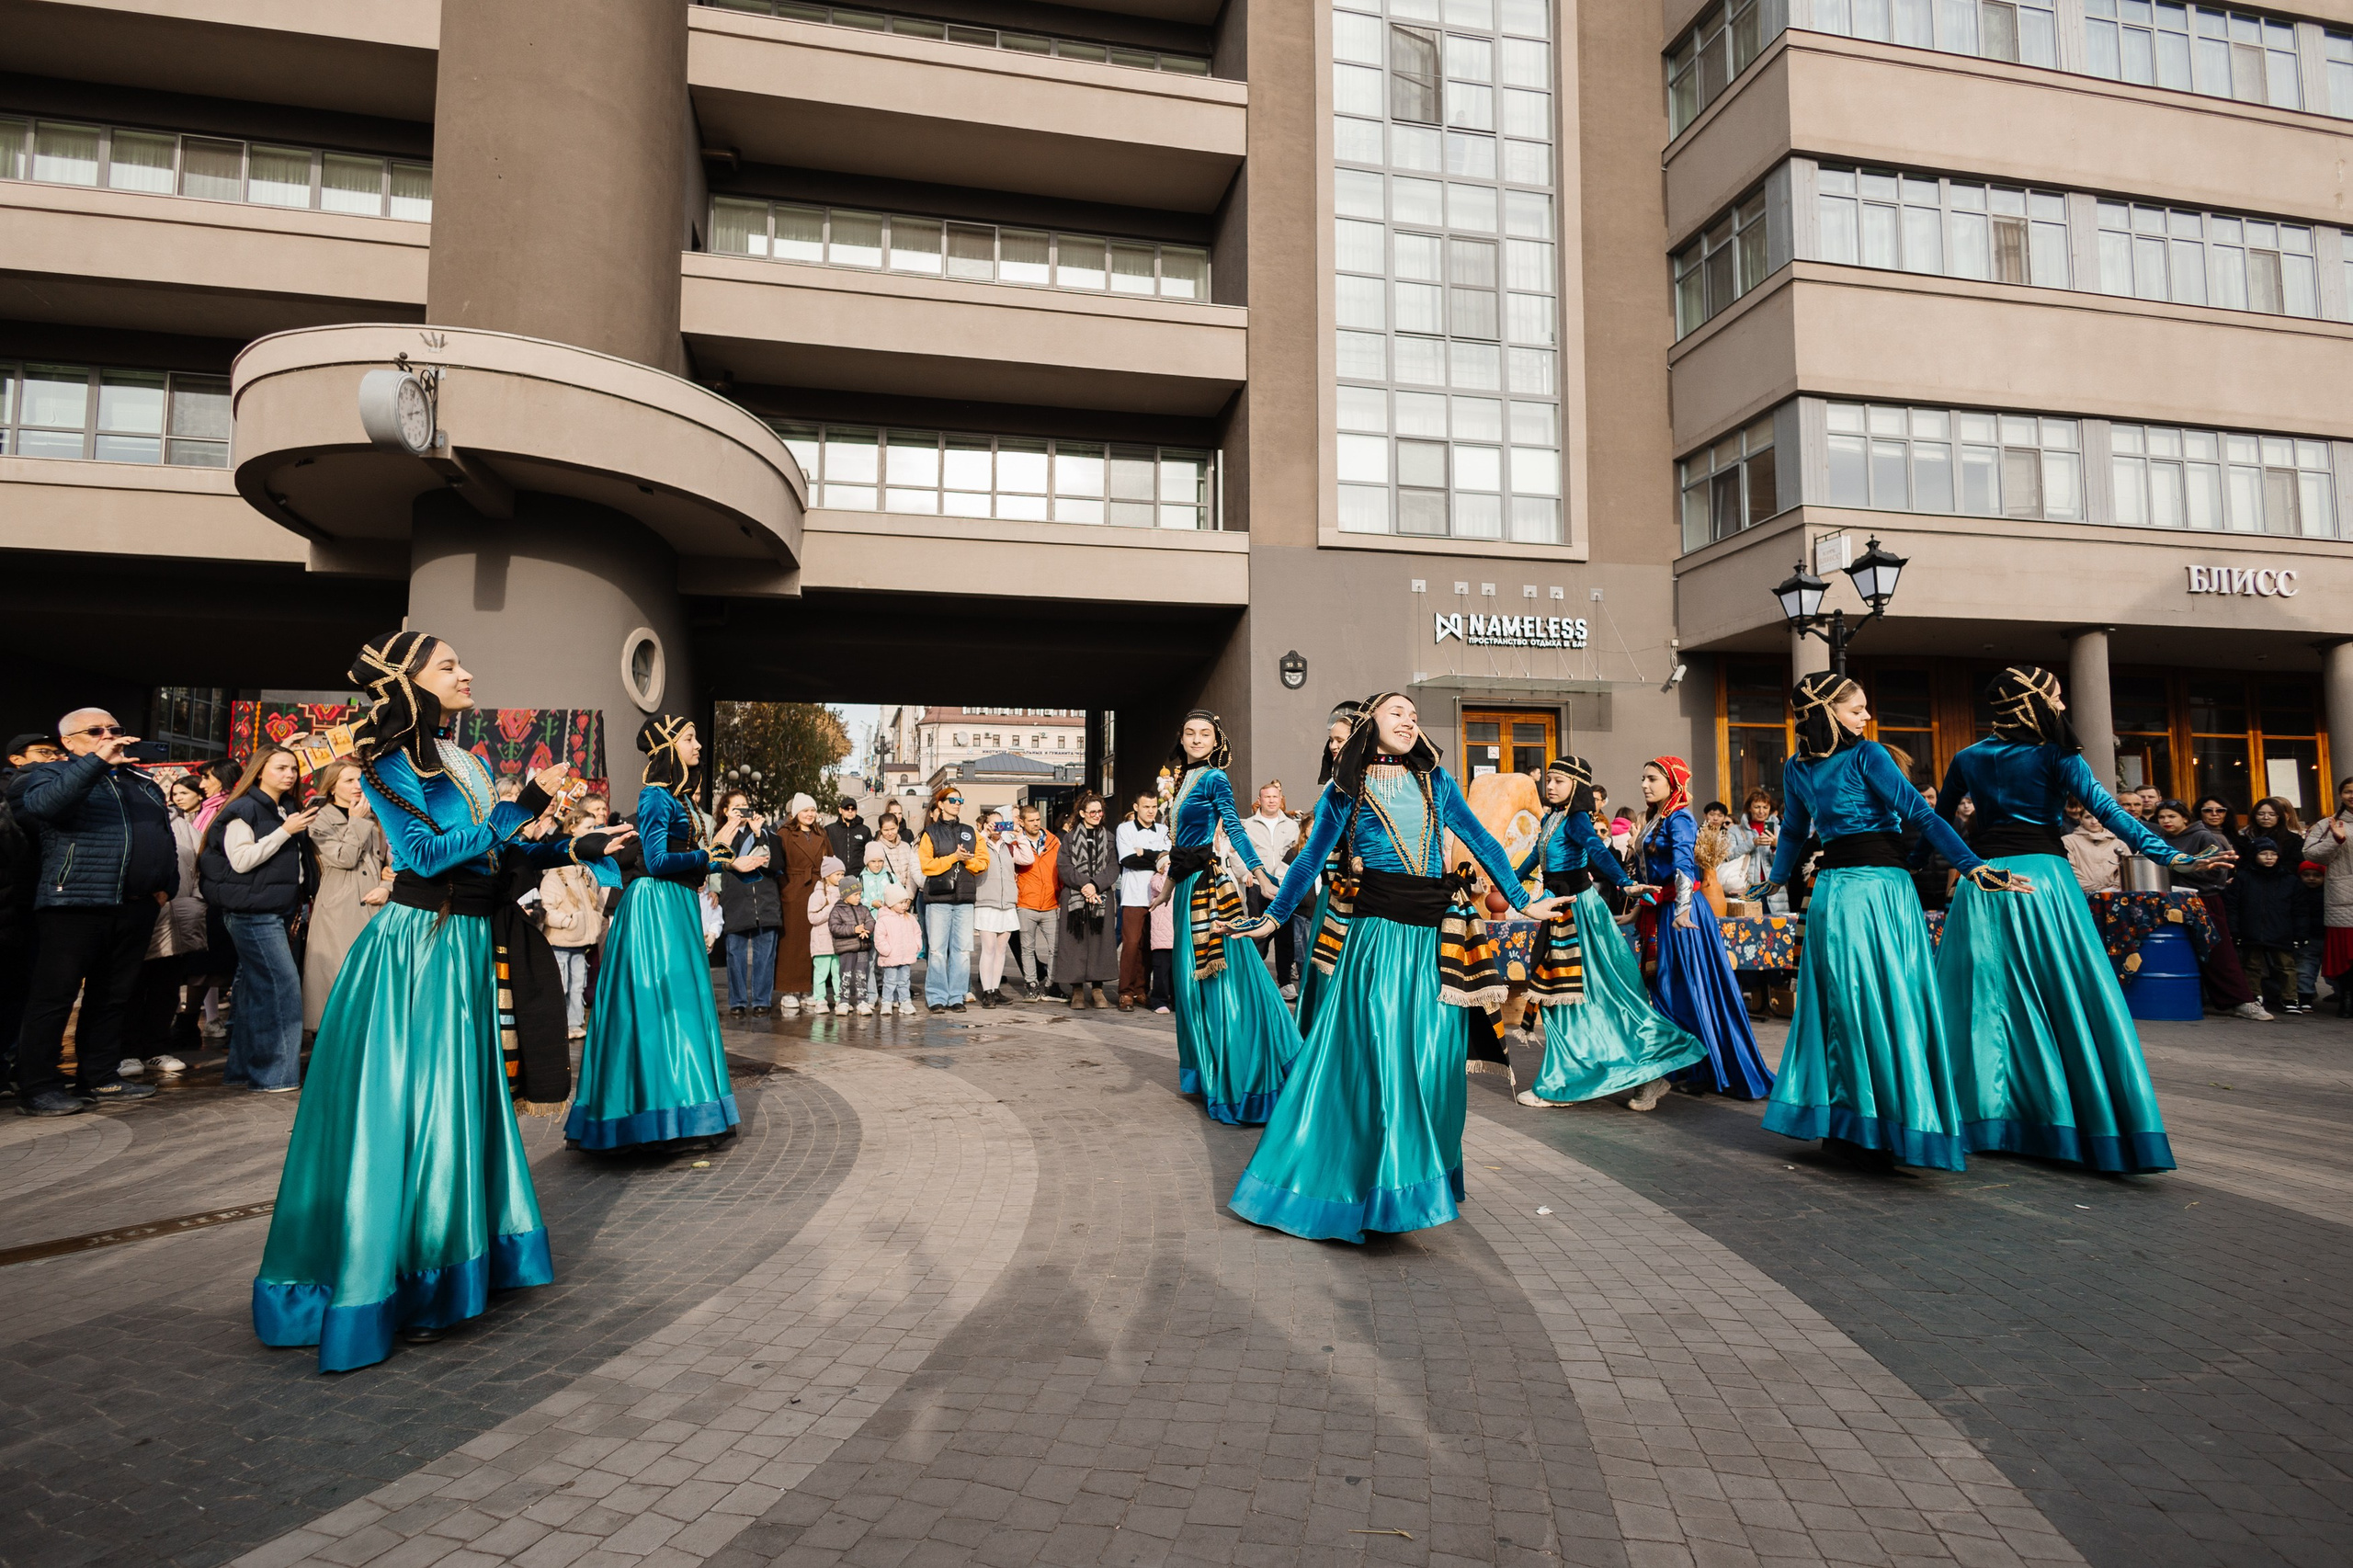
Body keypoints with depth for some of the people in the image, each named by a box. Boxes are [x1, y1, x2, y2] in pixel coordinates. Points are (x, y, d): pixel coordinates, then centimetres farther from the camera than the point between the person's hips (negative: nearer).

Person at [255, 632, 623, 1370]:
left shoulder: (463, 762, 13)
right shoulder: (390, 760, -9)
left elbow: (498, 853, 15)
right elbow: (425, 853, -20)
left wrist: (574, 847, 8)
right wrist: (521, 808, -20)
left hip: (470, 948, 8)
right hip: (417, 944, -8)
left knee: (463, 1106, 14)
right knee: (406, 1111, -2)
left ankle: (451, 1268, 27)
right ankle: (390, 1283, 9)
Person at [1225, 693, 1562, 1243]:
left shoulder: (1436, 780, 14)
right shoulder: (1346, 788, 7)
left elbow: (1481, 841, 14)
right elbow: (1311, 857, 10)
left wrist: (1522, 901, 12)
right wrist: (1274, 915, 7)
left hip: (1438, 933, 3)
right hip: (1378, 928, -3)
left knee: (1433, 1053, 5)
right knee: (1377, 1050, -4)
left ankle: (1428, 1172, 20)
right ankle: (1379, 1183, 9)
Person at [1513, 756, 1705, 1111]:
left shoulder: (1576, 820, -13)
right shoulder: (1550, 818, 11)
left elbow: (1598, 851, -31)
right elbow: (1536, 855, 28)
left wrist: (1623, 883, -48)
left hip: (1579, 909, -9)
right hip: (1560, 911, 9)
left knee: (1596, 990, -5)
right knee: (1560, 992, 13)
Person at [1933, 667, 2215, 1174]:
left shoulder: (1968, 759, 10)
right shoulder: (2056, 756, -2)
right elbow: (2106, 809, -12)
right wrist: (2170, 855, -16)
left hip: (1982, 882, 4)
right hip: (2041, 875, -3)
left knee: (1984, 999, 6)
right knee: (2070, 1000, 1)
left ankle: (1981, 1121, 10)